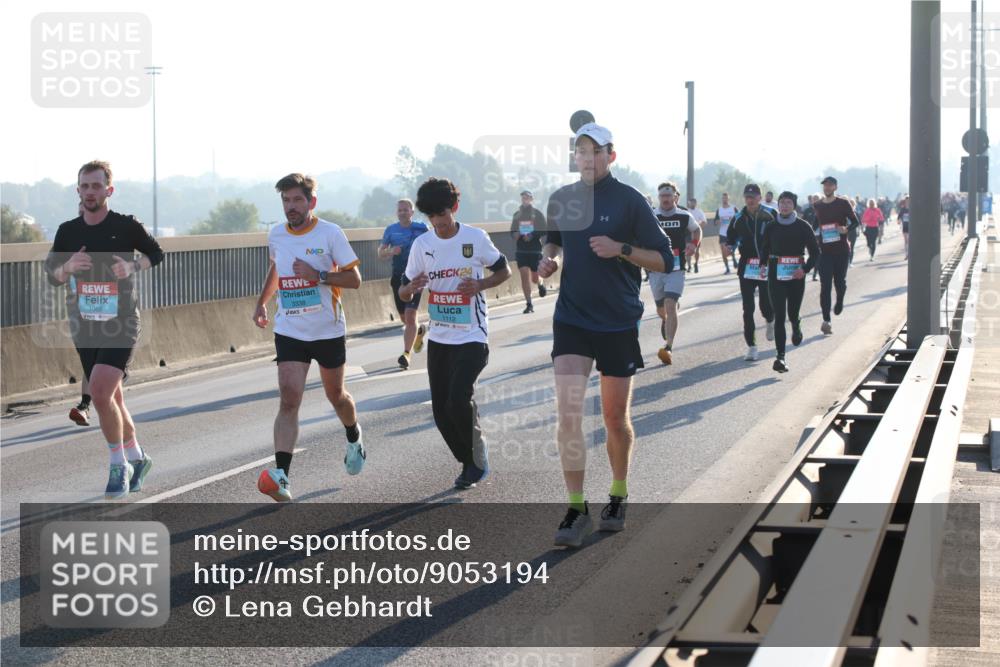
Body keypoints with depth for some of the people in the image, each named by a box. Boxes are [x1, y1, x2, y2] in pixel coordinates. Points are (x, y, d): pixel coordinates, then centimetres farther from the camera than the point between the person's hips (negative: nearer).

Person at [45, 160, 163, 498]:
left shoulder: (126, 226, -5)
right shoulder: (67, 232, 5)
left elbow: (156, 253, 9)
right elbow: (51, 275, 9)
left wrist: (133, 266, -10)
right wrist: (68, 267, -13)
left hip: (121, 325, -5)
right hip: (84, 327, 5)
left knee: (100, 391, -20)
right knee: (111, 397, 13)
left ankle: (119, 466, -6)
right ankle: (136, 457, 31)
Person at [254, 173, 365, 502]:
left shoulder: (330, 234, -10)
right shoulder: (276, 235, 3)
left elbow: (354, 279, -10)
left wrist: (318, 275, -23)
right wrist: (261, 302, 19)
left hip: (328, 331, -2)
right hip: (289, 332, 2)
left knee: (335, 395, 16)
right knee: (289, 399, -14)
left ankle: (354, 439, 50)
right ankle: (281, 477, -24)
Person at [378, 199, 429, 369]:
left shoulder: (421, 229, -2)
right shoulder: (391, 230, 4)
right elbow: (380, 254, 4)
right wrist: (390, 252, -16)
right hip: (398, 276, 4)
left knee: (410, 315, -14)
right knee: (404, 318, 14)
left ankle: (406, 354, -14)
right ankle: (419, 331, 47)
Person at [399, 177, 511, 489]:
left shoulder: (476, 238, -8)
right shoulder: (422, 245, 0)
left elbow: (503, 271, 5)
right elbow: (403, 293, 5)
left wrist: (479, 285, -16)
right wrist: (412, 287, -19)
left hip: (472, 337, -4)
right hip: (438, 338, 5)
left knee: (459, 400, -20)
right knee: (442, 411, 5)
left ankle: (478, 458, 3)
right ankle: (470, 463, 24)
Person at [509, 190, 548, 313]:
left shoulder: (537, 214, -2)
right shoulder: (517, 214, 8)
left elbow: (543, 231, -6)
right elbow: (512, 231, 14)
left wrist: (532, 235, -22)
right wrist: (515, 234, -10)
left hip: (535, 250, -2)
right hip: (521, 250, 2)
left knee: (534, 278, 3)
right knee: (524, 276, -7)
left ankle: (541, 283, 40)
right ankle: (529, 304, -3)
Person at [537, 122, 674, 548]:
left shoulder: (629, 201, -7)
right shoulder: (561, 200, 5)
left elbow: (663, 261, -6)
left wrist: (621, 249, -20)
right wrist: (548, 256, 2)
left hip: (618, 324, -2)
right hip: (571, 319, 2)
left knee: (616, 419, 8)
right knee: (568, 412, -12)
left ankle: (618, 496, 31)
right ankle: (577, 509, -6)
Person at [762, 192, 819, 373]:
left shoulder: (803, 226, -1)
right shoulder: (771, 227, 3)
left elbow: (815, 252, 1)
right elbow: (764, 251, 11)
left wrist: (805, 269, -14)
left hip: (796, 276, 0)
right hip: (776, 276, 0)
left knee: (792, 314, 9)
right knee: (779, 317, -7)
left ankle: (796, 327, 48)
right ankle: (780, 356, -8)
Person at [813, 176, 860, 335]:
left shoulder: (843, 203, -2)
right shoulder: (818, 206, 7)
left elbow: (855, 222, 0)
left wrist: (846, 229, -21)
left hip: (842, 249, -1)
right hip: (824, 250, 1)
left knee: (840, 282, 5)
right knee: (825, 285, -7)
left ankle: (839, 301, 41)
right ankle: (826, 320, -7)